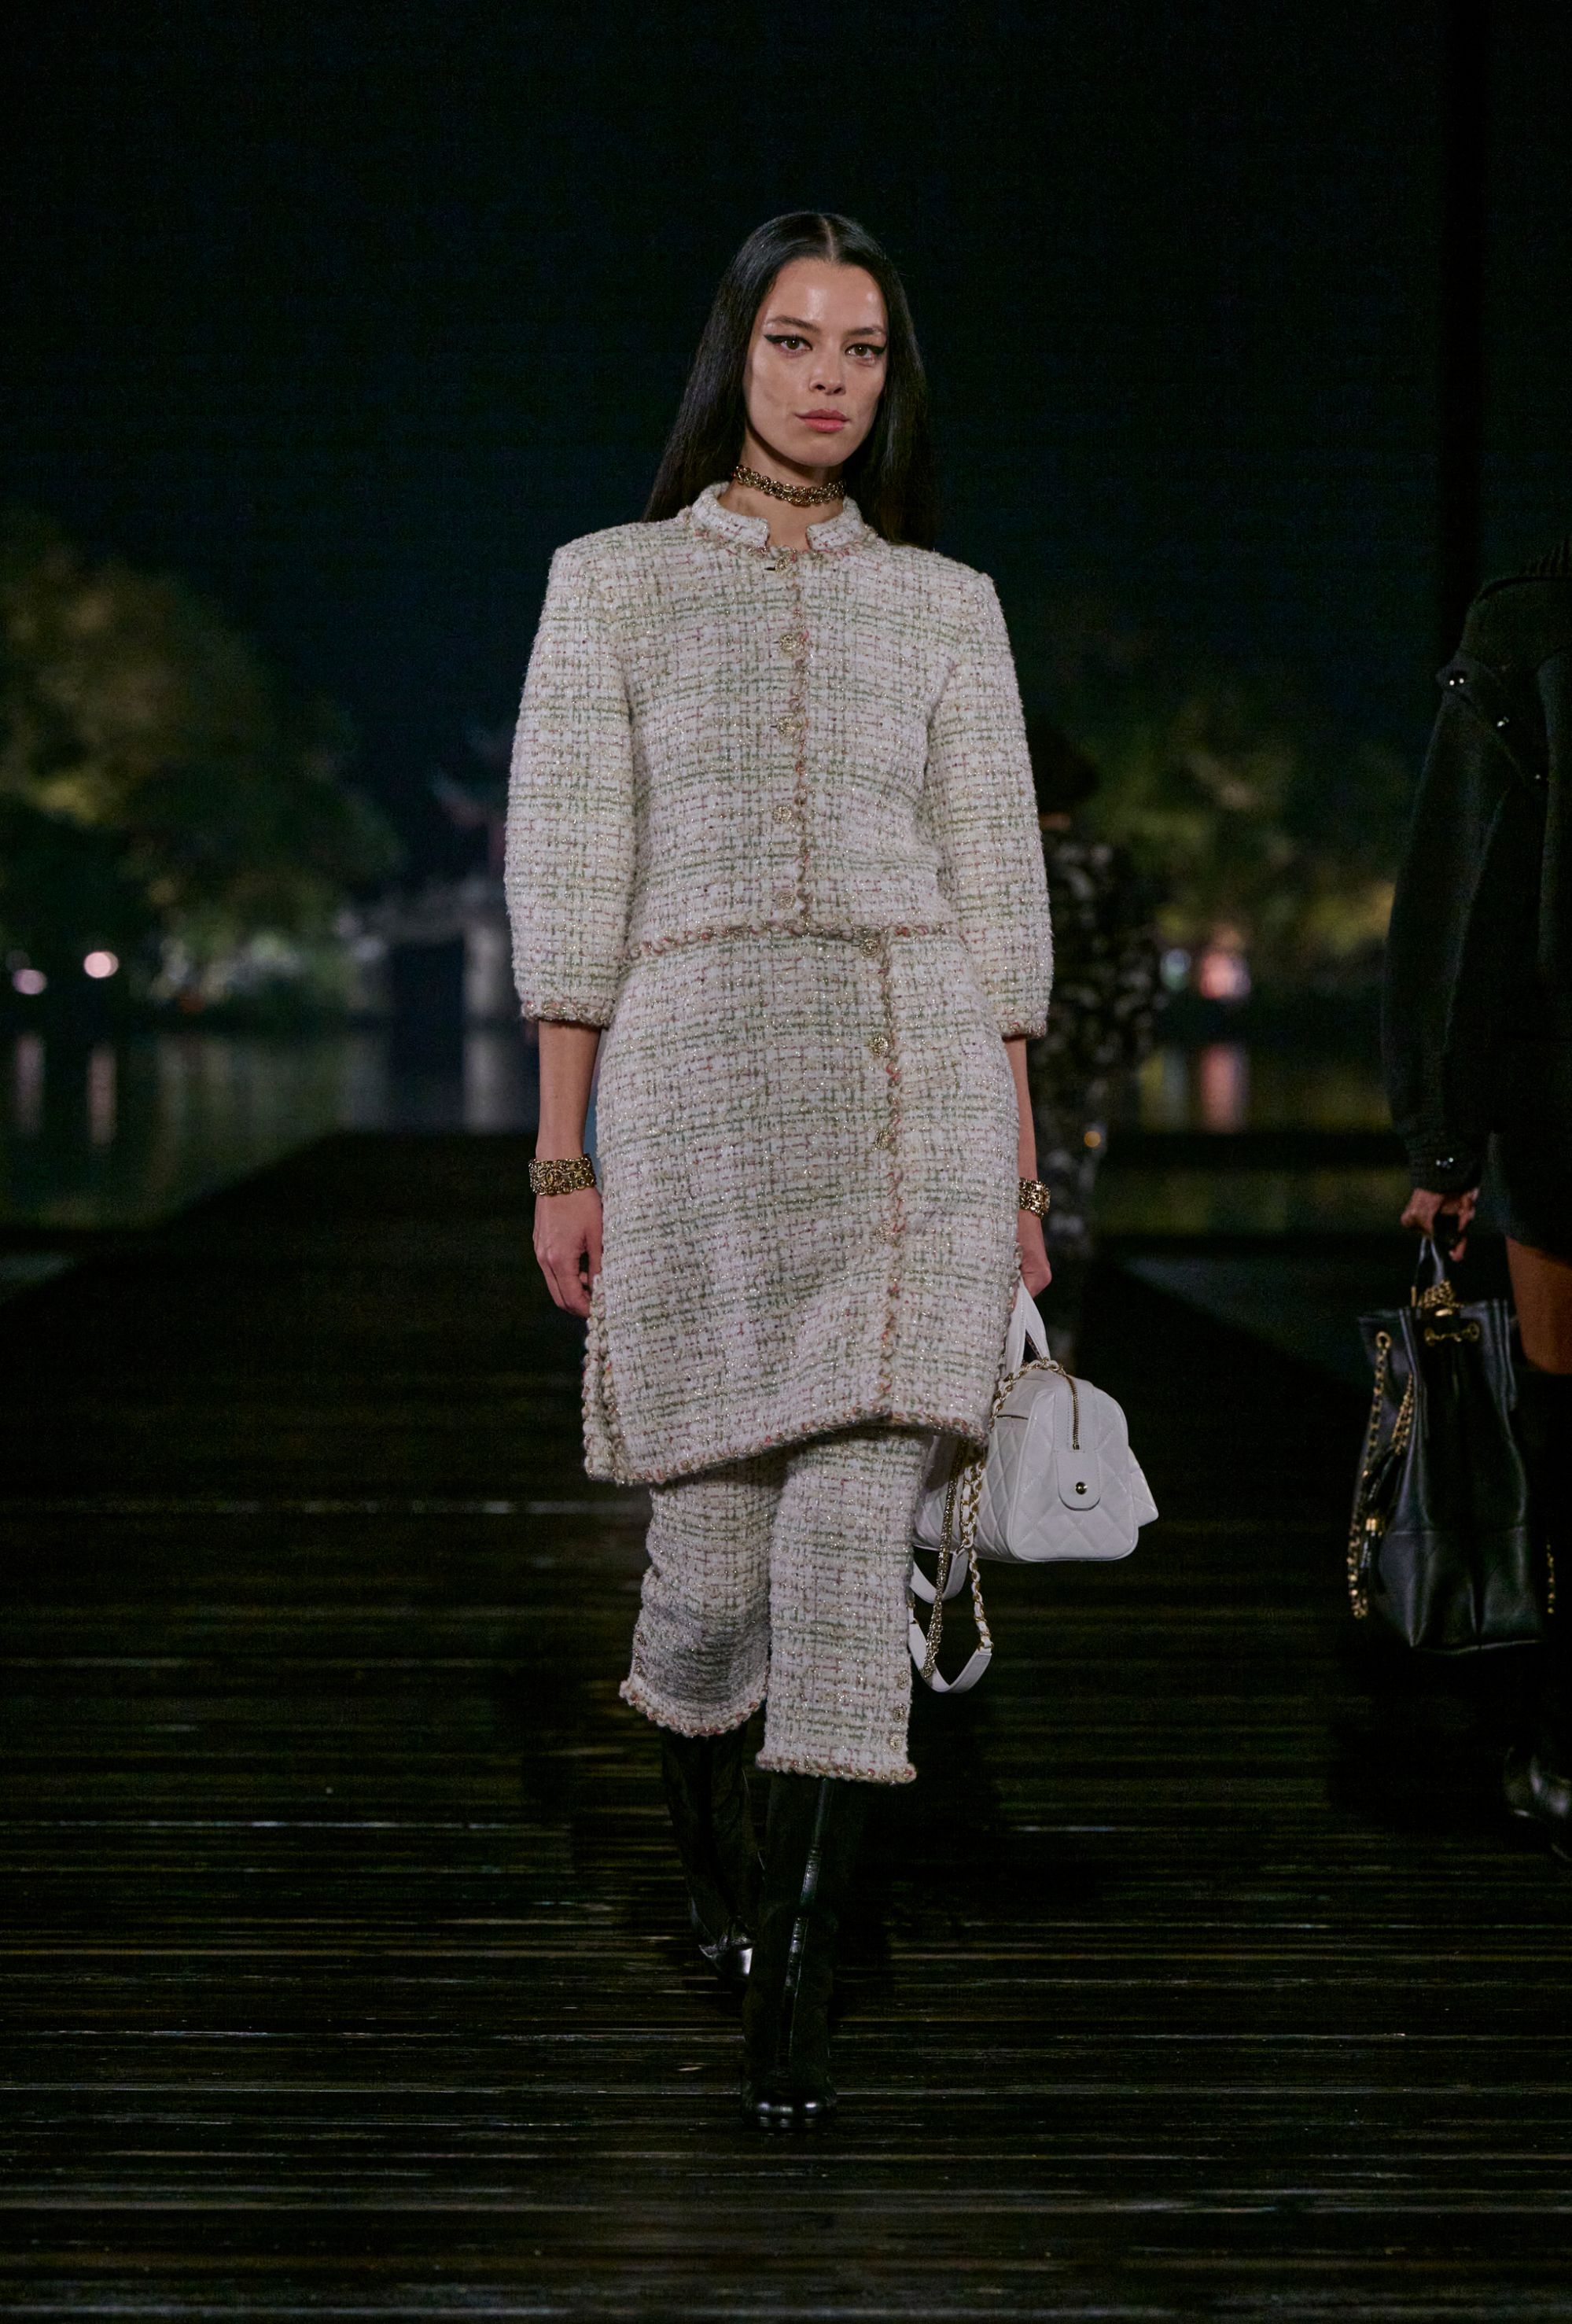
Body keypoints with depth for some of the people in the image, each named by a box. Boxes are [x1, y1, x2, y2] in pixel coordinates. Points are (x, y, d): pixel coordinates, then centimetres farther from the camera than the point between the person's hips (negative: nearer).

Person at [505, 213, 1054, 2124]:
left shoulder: (946, 607, 13)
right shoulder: (613, 584, 9)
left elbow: (996, 892, 13)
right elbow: (567, 887, 6)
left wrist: (1018, 1170, 8)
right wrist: (562, 1158, 1)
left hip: (915, 1073, 1)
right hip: (695, 1074, -1)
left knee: (856, 1519, -10)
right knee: (717, 1531, 3)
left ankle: (795, 1976, -6)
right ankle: (699, 1818, 36)